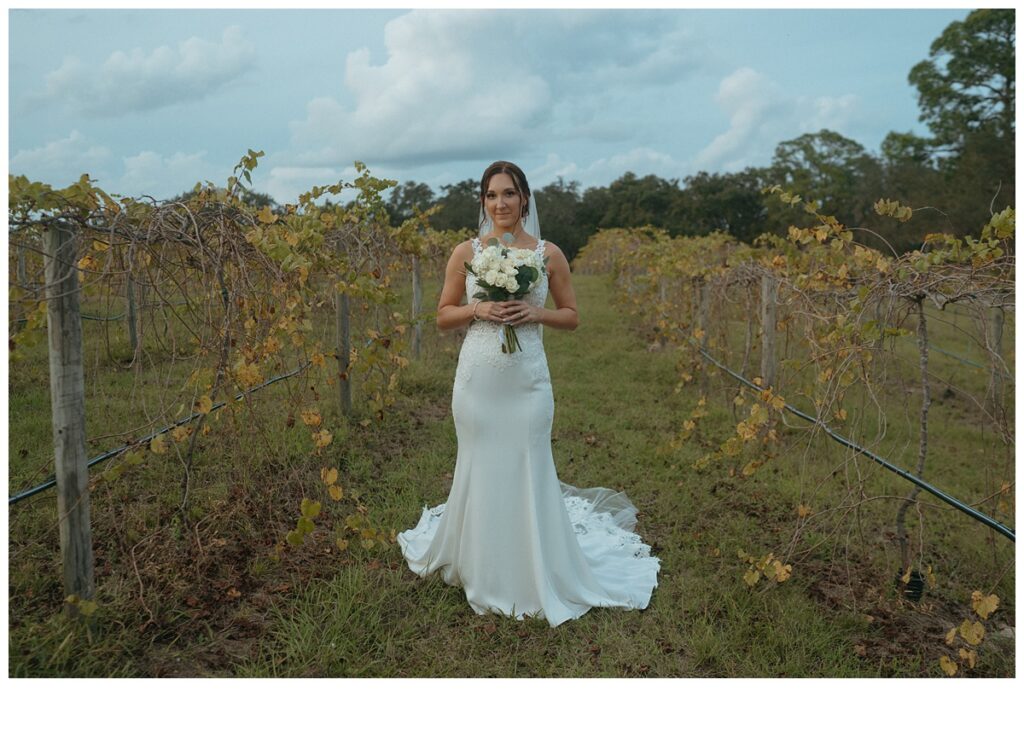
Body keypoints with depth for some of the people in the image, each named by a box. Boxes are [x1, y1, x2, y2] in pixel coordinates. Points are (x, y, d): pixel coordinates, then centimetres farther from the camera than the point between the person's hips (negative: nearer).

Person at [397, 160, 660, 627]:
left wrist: (537, 313, -11)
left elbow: (572, 317, 8)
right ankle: (483, 573, 30)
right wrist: (478, 309, -11)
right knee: (480, 470, 9)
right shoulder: (466, 252, 2)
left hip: (528, 380, 0)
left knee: (529, 473, 4)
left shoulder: (548, 254, 2)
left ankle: (535, 576, 25)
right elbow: (443, 316, 7)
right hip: (477, 379, 1)